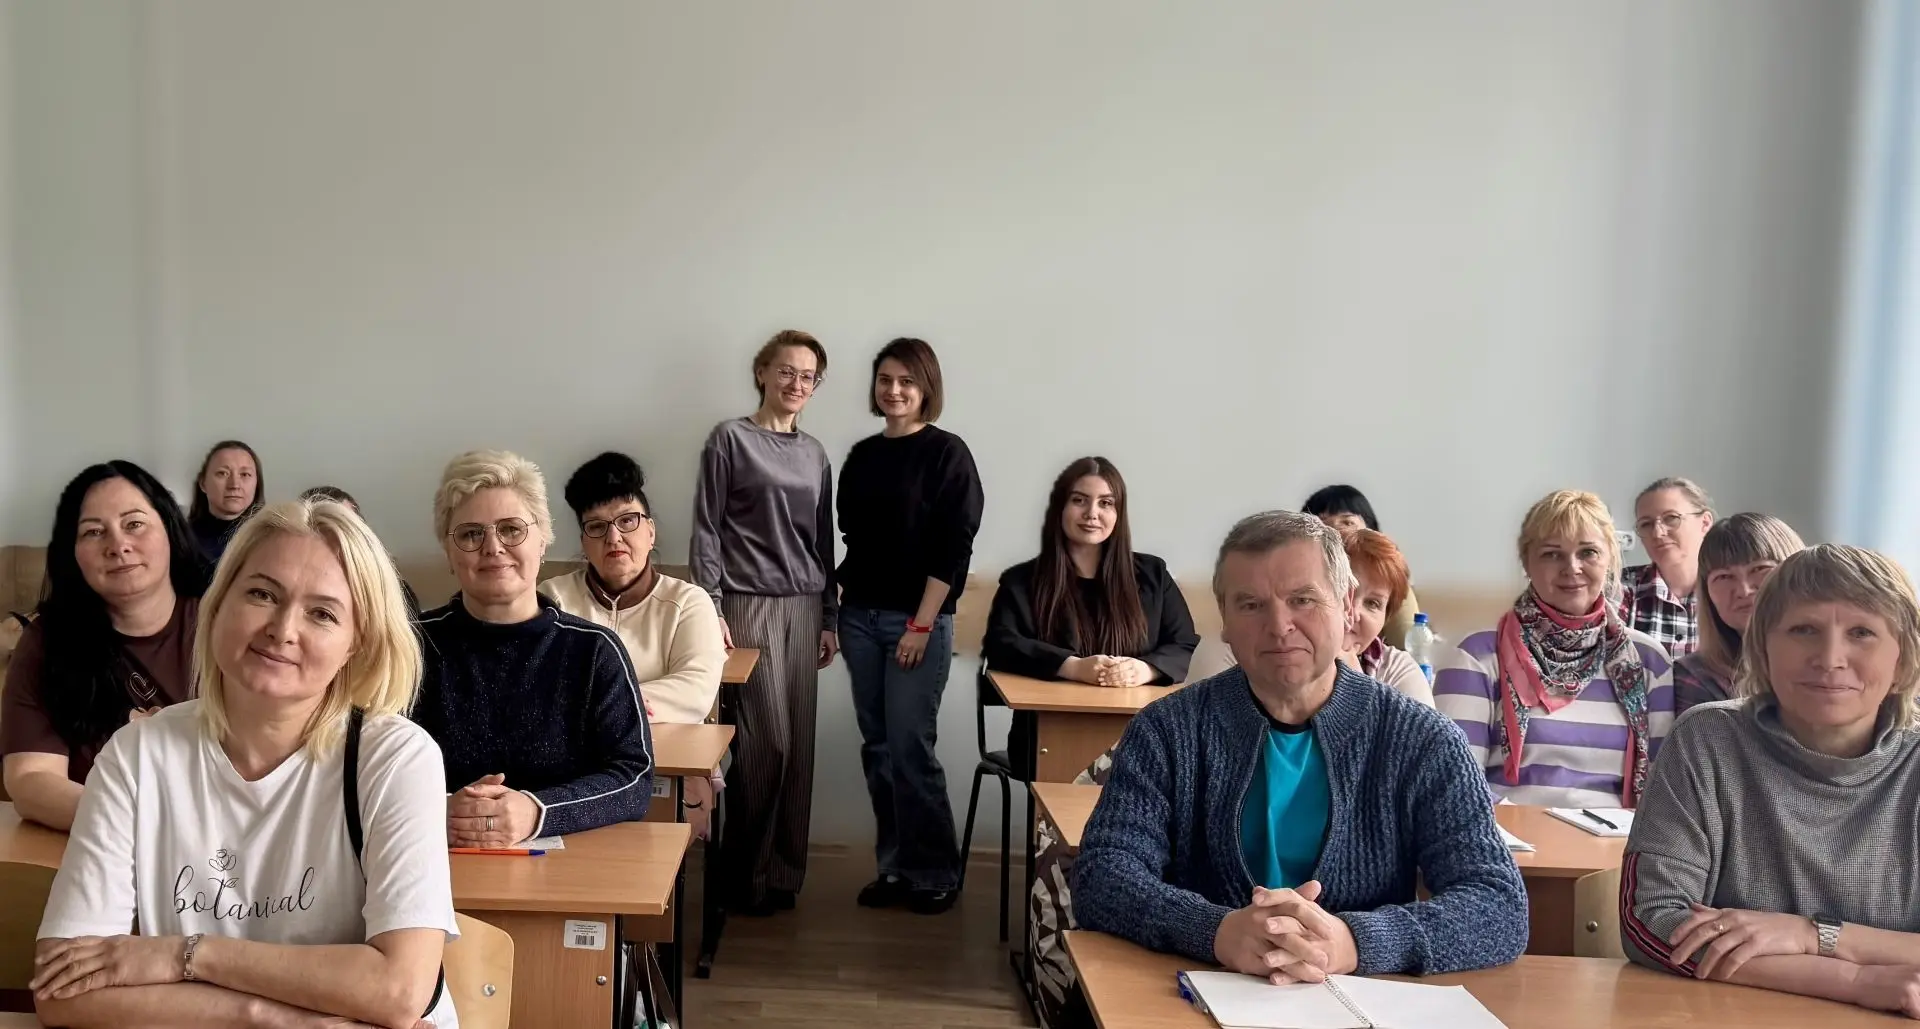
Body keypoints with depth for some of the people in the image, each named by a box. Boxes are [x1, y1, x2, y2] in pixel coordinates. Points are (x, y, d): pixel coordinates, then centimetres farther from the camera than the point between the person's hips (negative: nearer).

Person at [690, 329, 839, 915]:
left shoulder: (814, 454, 15)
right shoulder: (730, 440, 0)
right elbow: (706, 530, -3)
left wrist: (830, 618, 14)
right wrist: (711, 609, -10)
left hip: (804, 609, 5)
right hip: (750, 605, -5)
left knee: (798, 746, 4)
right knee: (766, 743, -8)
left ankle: (783, 873, 16)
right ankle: (745, 874, 7)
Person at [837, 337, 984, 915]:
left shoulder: (947, 454, -5)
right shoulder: (862, 456, 11)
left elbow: (953, 548, -10)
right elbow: (850, 537, 14)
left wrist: (922, 624, -14)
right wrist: (837, 613, 10)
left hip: (919, 619, -5)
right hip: (860, 616, 5)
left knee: (910, 748, -5)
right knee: (877, 748, 8)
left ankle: (935, 873, 10)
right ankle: (894, 867, 19)